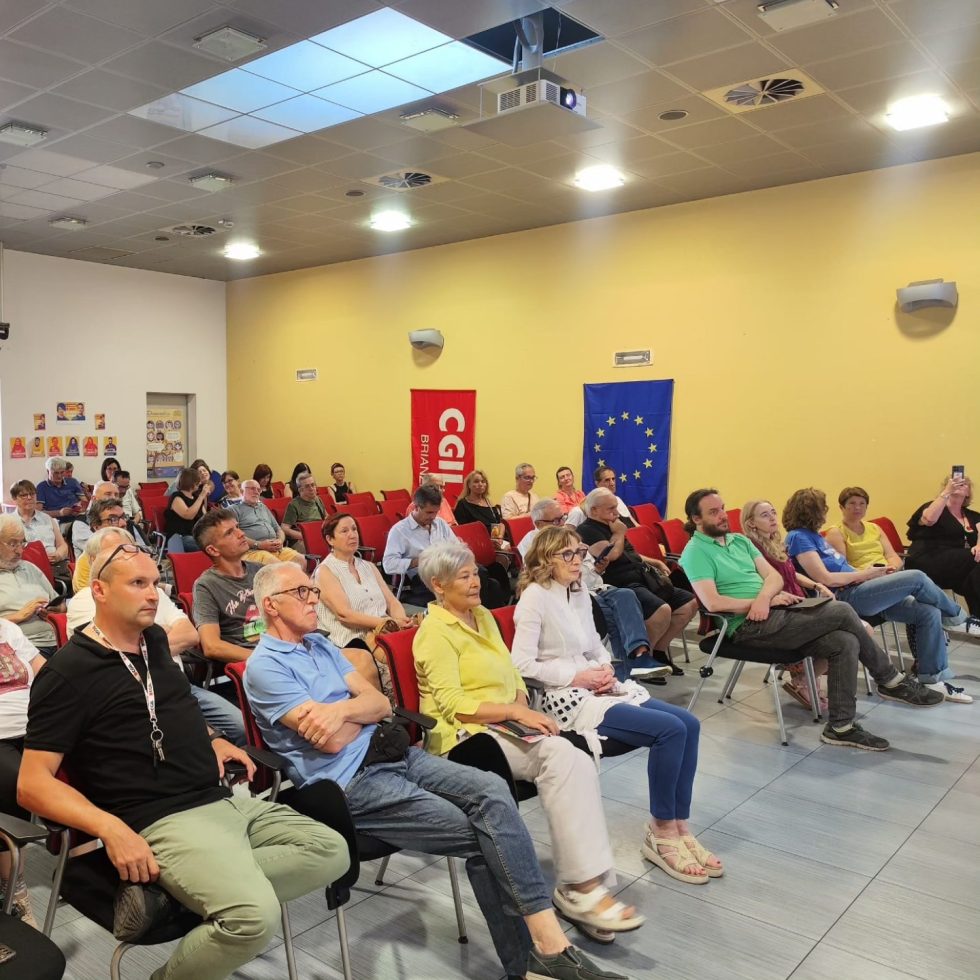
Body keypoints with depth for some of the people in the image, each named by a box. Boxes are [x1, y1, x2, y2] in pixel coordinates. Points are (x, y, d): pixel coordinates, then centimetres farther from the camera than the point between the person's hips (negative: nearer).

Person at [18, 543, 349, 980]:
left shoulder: (155, 640, 16)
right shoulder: (67, 672, -8)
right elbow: (32, 784, -12)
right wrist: (112, 829, -25)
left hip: (225, 799, 9)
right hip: (163, 821, -9)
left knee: (332, 851, -1)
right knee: (254, 916, -31)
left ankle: (170, 890, -7)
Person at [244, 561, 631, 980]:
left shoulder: (320, 644, 18)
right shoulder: (265, 666, -7)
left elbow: (380, 704, 9)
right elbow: (331, 741, -16)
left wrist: (340, 710, -12)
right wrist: (359, 708, 4)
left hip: (396, 753, 7)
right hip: (351, 784, -7)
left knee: (491, 789, -17)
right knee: (479, 836, -17)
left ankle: (543, 946, -15)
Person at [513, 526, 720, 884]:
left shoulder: (581, 596, 13)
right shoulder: (534, 597, -10)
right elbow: (522, 664, -16)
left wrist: (605, 669, -1)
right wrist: (577, 676, -15)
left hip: (598, 689, 8)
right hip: (568, 698, -8)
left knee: (688, 724, -7)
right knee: (670, 729, -20)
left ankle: (679, 828, 2)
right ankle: (660, 834, -3)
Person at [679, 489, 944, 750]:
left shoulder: (739, 540, 17)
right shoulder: (695, 551, -7)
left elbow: (774, 576, 11)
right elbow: (713, 602, -18)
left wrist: (764, 597, -14)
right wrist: (767, 600, -14)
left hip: (776, 609, 8)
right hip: (749, 627, -8)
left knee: (845, 642, -13)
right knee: (842, 612, -15)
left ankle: (840, 726, -3)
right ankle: (892, 681, 3)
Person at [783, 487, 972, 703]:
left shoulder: (812, 535, 20)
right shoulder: (798, 537, -10)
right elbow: (825, 578, -17)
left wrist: (869, 573, 3)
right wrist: (865, 574, -7)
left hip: (856, 592, 10)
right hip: (845, 597, -10)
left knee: (929, 613, -3)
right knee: (917, 578, -14)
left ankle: (932, 679, 3)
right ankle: (955, 614, 16)